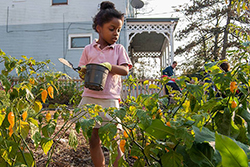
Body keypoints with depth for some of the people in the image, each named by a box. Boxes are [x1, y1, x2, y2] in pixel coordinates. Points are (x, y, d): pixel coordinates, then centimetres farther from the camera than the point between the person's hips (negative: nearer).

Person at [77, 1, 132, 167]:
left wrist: (108, 66, -21)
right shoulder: (89, 49, 9)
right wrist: (84, 73, -12)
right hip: (89, 98, 2)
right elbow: (81, 73, 11)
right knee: (93, 140, 10)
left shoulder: (119, 49, 7)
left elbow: (125, 70, -5)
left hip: (109, 99, -2)